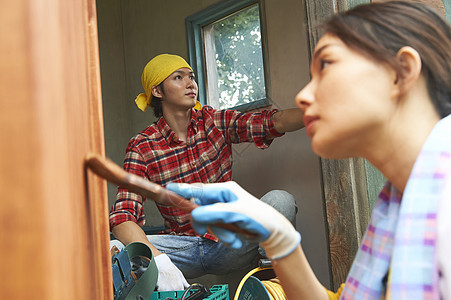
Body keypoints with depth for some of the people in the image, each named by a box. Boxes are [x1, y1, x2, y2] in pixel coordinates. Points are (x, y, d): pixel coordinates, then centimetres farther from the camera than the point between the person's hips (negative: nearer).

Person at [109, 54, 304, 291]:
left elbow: (274, 122, -13)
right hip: (182, 247, -1)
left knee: (280, 200, -25)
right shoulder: (142, 147, -5)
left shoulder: (215, 122, 1)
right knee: (115, 248, -27)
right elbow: (122, 217, -15)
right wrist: (159, 260, -33)